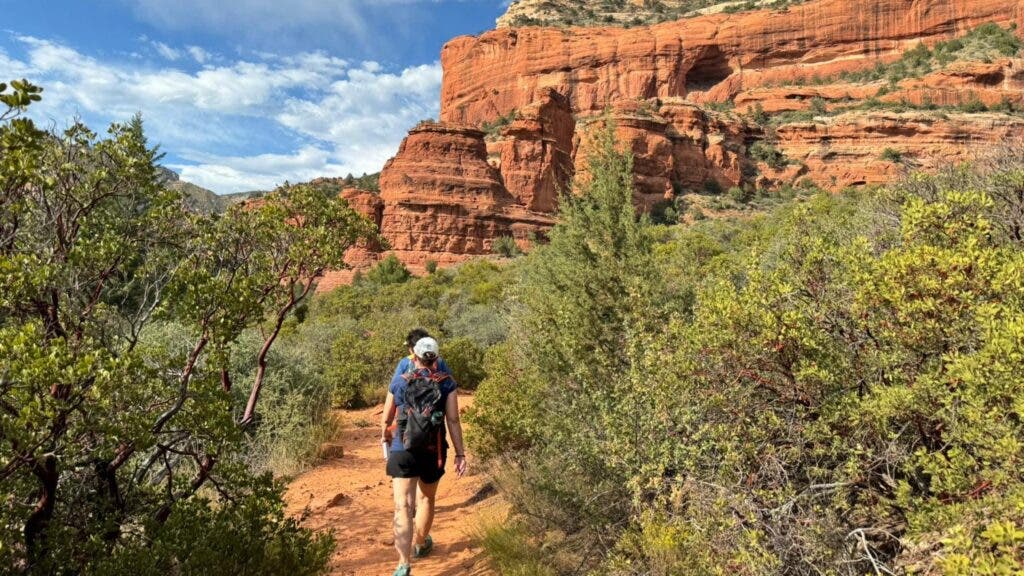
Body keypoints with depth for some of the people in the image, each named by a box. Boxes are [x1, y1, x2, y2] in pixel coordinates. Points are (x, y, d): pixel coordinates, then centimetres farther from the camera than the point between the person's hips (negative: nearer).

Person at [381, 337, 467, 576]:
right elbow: (453, 421, -6)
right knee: (426, 499, 24)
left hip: (402, 451, -1)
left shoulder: (399, 381, 3)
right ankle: (420, 544, 45)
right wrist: (460, 453, -1)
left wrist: (385, 433, 34)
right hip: (433, 452, 1)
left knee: (403, 507, -5)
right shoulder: (447, 384, -1)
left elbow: (386, 418, 12)